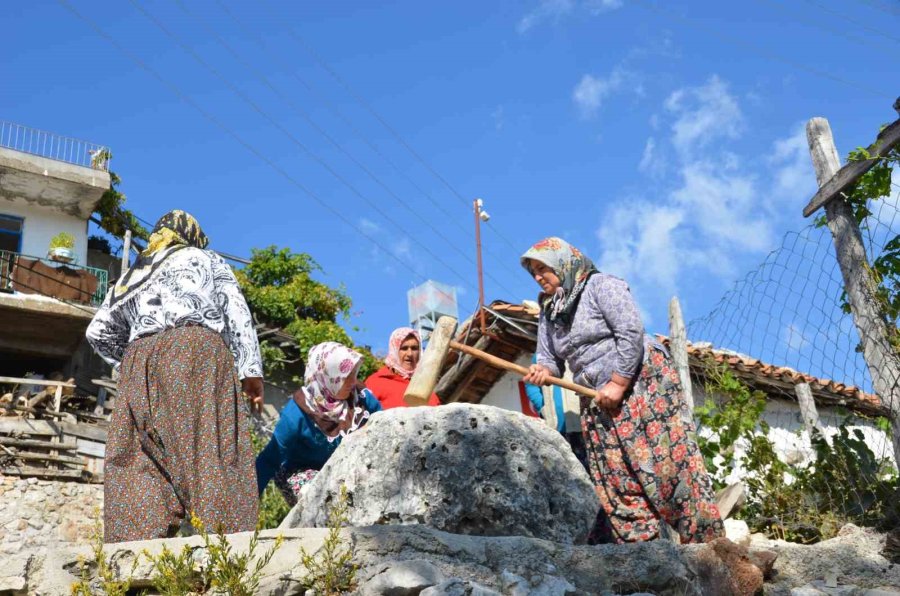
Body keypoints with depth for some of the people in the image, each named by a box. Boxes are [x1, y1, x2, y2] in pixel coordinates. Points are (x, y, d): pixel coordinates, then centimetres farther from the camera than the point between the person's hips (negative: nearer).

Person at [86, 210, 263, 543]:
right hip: (196, 351, -4)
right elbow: (236, 312, 9)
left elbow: (98, 332, 30)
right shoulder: (206, 260, 23)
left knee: (138, 465, -5)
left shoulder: (129, 278, 33)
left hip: (140, 362, 4)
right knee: (211, 452, -15)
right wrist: (250, 369, 2)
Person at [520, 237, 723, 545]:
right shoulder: (548, 312, 15)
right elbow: (549, 357, 10)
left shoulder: (600, 285, -7)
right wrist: (544, 370, -14)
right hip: (598, 399, 7)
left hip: (641, 380, -7)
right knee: (615, 475, -2)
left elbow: (632, 332, -15)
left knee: (666, 460, -12)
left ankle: (707, 539, -7)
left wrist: (618, 383, -18)